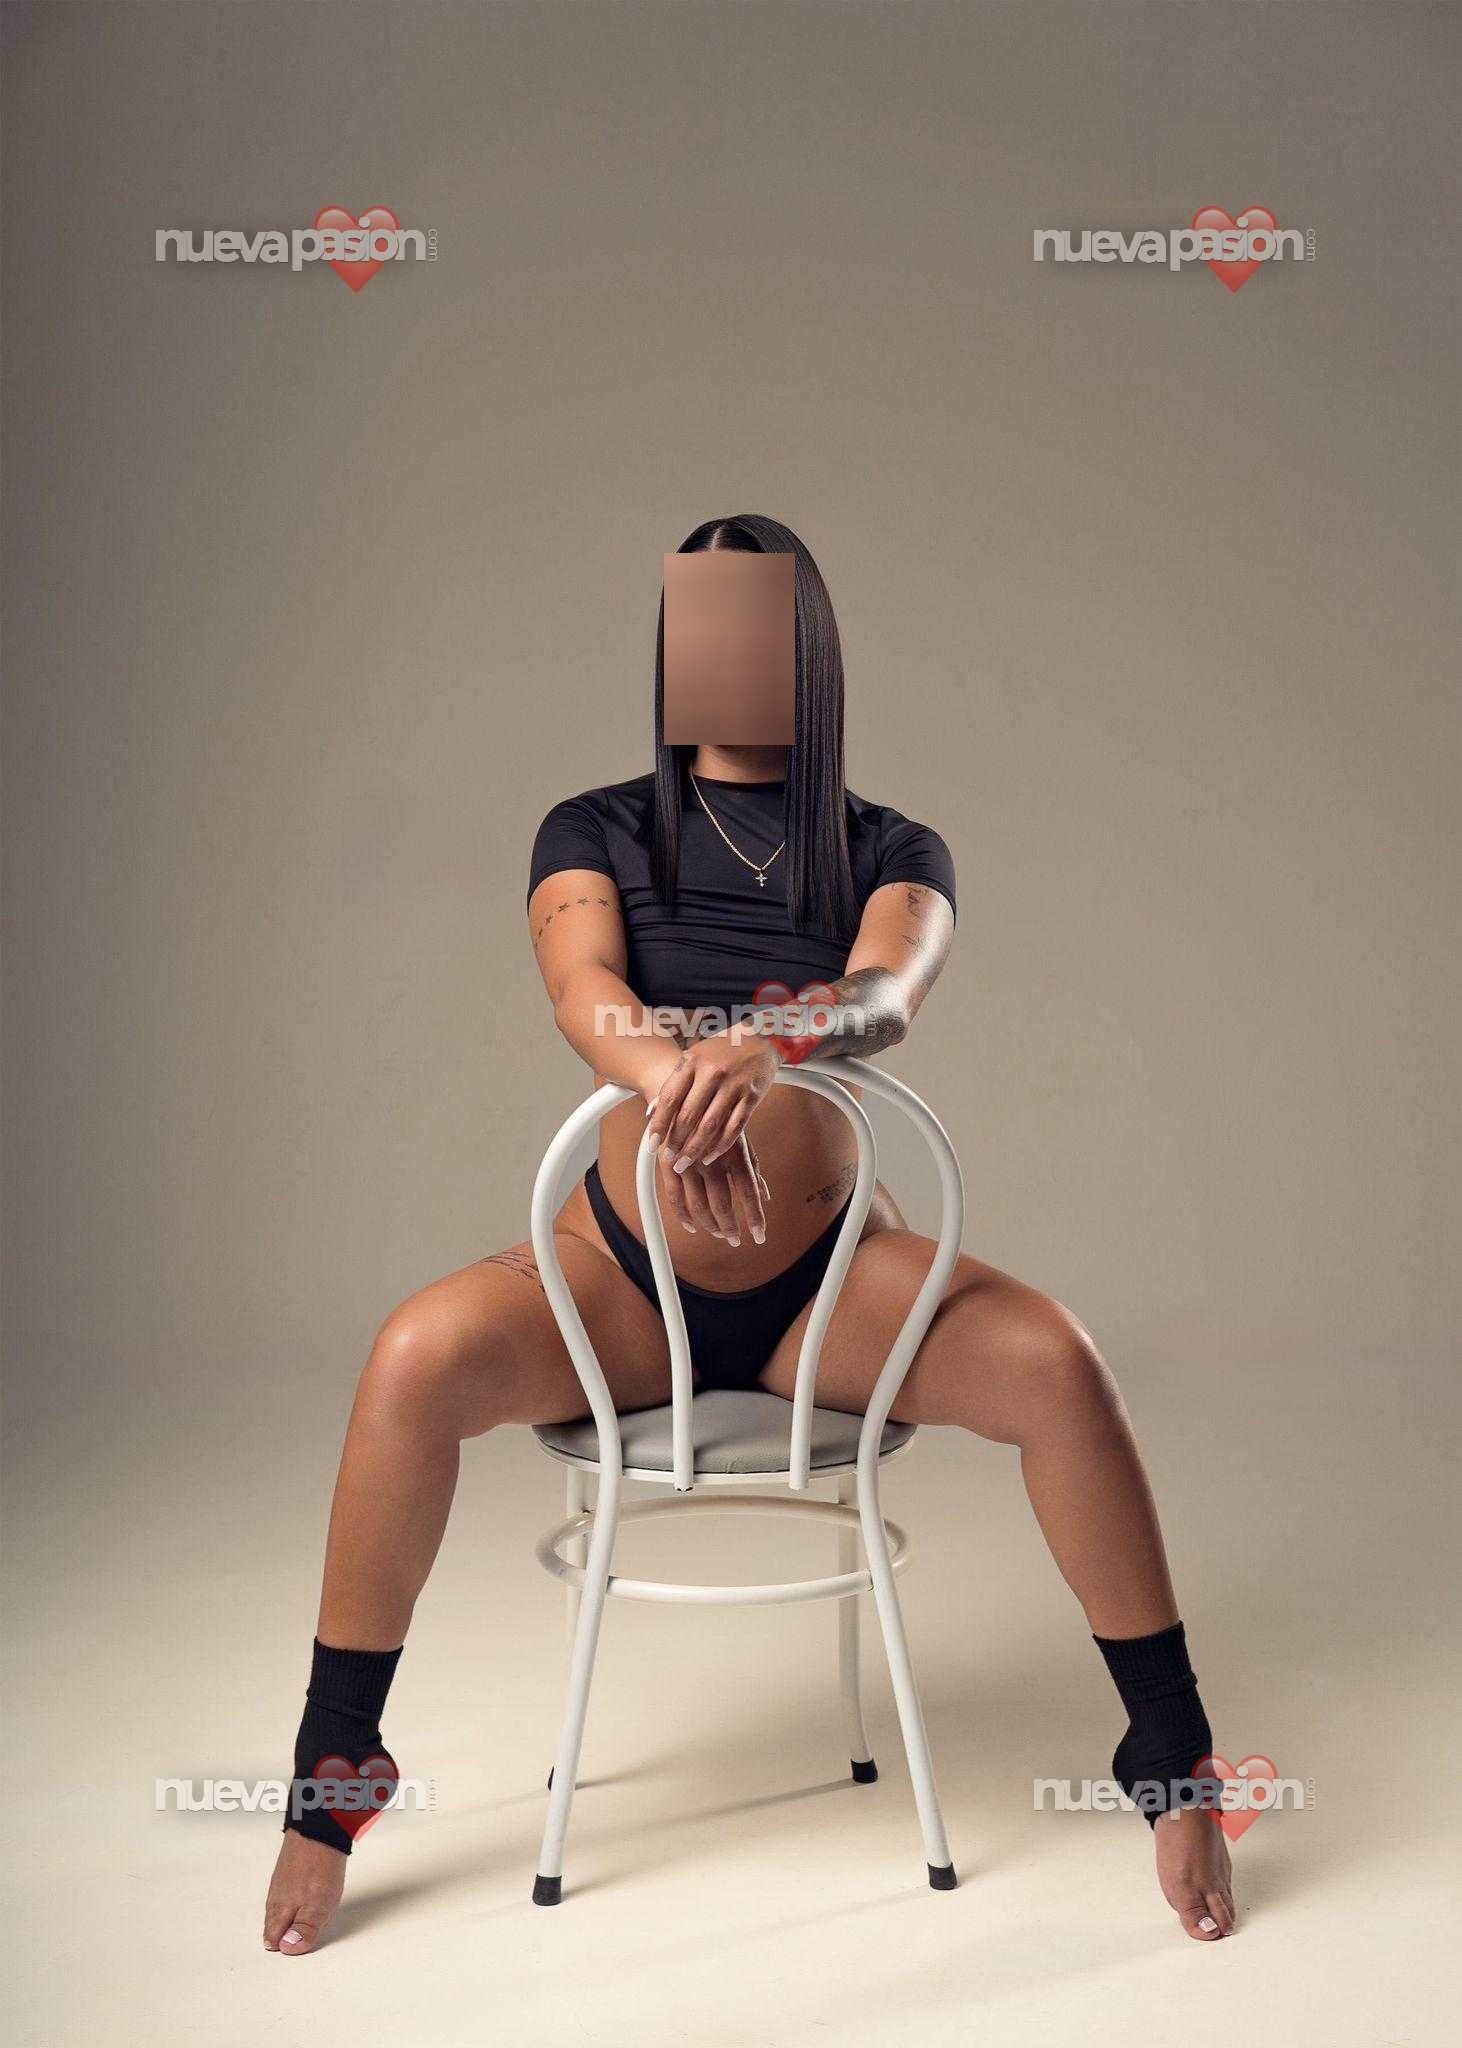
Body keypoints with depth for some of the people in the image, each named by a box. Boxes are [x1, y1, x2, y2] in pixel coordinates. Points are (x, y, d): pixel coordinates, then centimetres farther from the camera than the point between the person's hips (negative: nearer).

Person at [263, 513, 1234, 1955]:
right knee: (416, 1359, -28)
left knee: (1055, 1362, -26)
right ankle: (334, 1772, -8)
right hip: (621, 1274, 0)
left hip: (832, 1272, 1)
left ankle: (1172, 1765, -6)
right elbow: (587, 995, -18)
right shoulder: (594, 835, 3)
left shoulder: (891, 852, 3)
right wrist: (681, 1083, -40)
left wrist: (763, 1044, -42)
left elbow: (889, 990, -19)